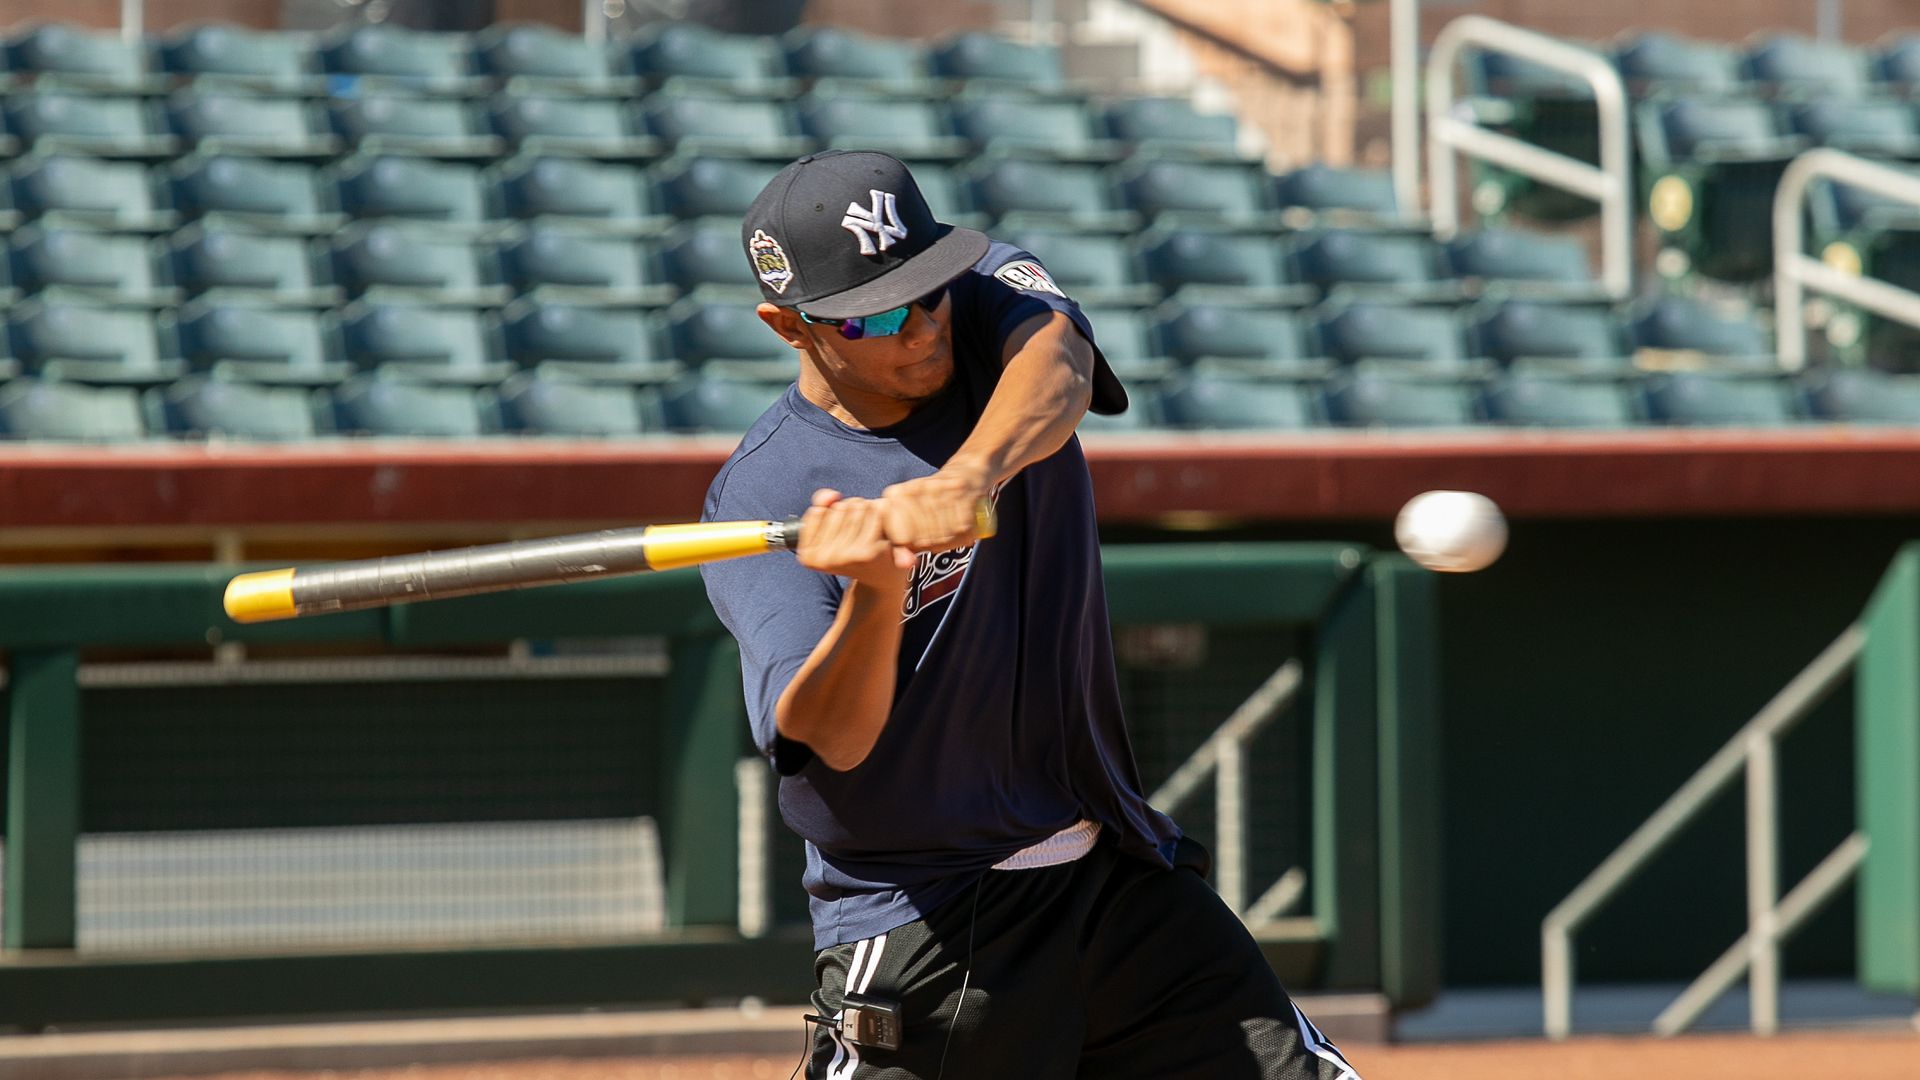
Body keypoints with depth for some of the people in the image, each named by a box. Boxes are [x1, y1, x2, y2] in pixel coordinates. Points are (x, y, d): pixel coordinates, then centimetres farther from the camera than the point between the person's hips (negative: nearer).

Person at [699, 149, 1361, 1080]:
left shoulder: (993, 300, 0)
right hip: (918, 926, -4)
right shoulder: (760, 496, -12)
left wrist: (970, 473, -45)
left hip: (1124, 886, 4)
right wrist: (876, 588, -41)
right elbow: (836, 739, -23)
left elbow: (1057, 364, -26)